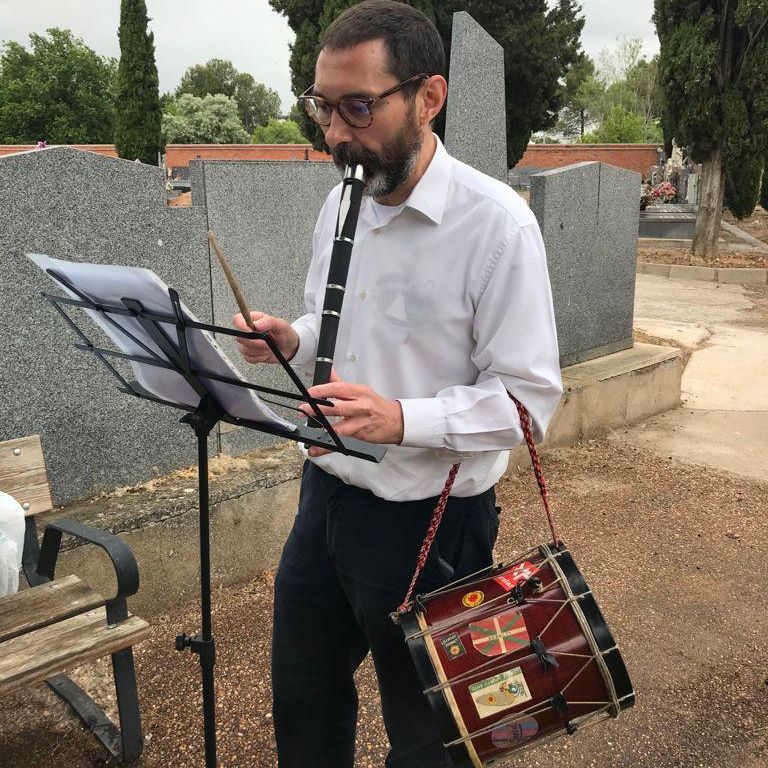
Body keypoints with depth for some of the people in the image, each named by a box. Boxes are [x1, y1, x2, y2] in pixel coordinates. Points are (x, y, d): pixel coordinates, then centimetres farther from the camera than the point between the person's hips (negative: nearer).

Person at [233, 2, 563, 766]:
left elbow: (529, 396, -18)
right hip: (326, 493, 7)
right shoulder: (341, 201, 3)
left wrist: (401, 419, -32)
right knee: (302, 702, 25)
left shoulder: (494, 221, -19)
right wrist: (290, 341, -6)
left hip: (428, 521, -6)